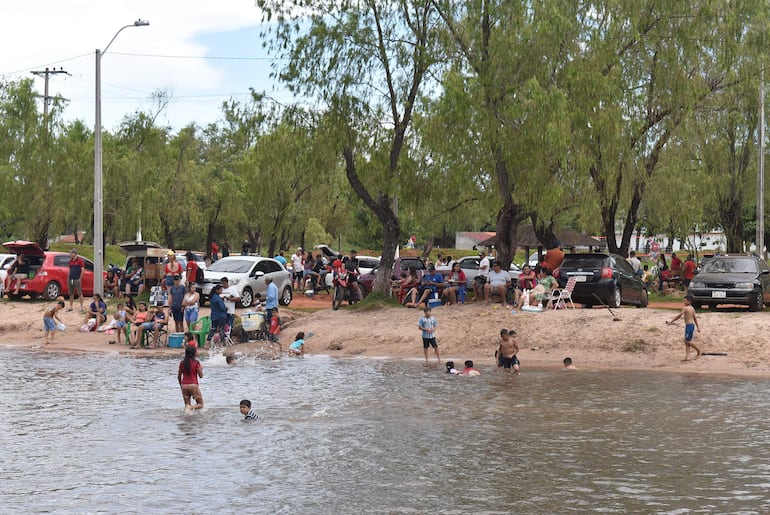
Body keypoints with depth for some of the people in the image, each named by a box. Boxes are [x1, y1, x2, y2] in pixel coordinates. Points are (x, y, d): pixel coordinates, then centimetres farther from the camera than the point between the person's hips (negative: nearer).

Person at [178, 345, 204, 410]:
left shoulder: (182, 363, 3)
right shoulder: (196, 362, -9)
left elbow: (179, 376, 8)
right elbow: (201, 375, -6)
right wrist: (201, 368, 13)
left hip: (184, 386, 4)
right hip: (193, 385, -4)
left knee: (187, 404, 17)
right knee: (200, 404, 8)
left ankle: (187, 407, -17)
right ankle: (192, 407, -22)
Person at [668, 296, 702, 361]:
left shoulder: (685, 308, -14)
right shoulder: (692, 308, 11)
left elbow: (679, 316, -15)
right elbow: (695, 318, 15)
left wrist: (671, 321, -11)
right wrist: (698, 327, 19)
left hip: (689, 325, -9)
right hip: (692, 324, 9)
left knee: (688, 341, -1)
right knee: (686, 341, 8)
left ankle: (699, 350, 10)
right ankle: (687, 356, 5)